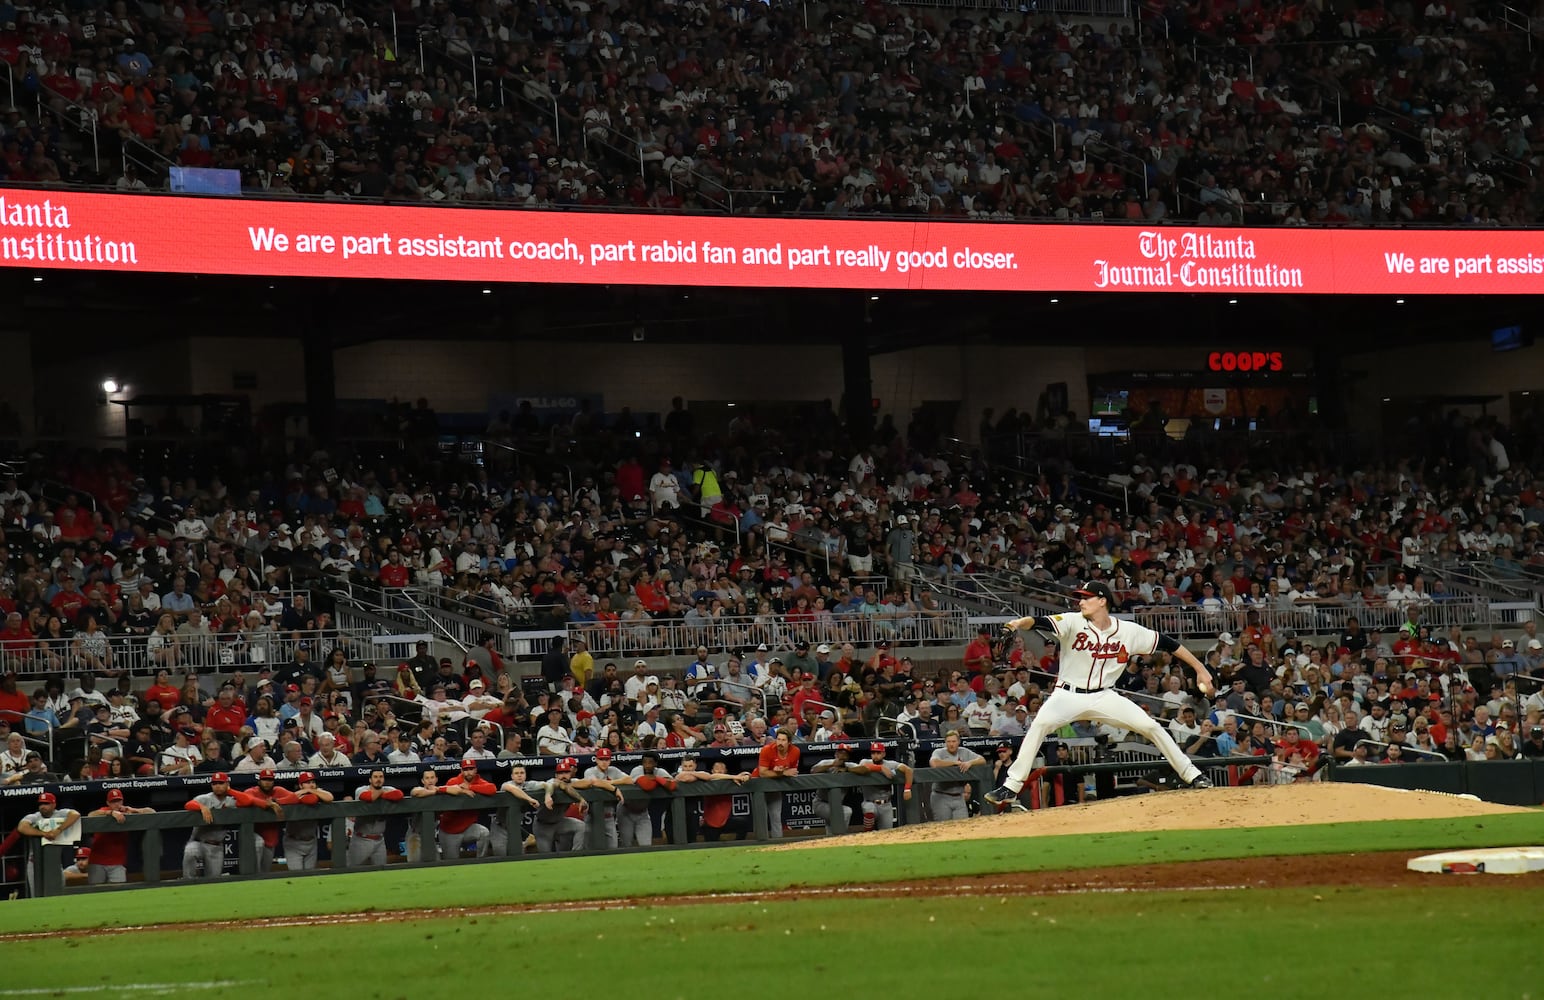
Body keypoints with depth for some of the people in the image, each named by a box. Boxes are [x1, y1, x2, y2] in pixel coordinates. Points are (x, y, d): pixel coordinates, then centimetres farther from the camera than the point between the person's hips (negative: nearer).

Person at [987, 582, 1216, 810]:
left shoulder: (1129, 631, -4)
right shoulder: (1073, 622, -9)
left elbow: (1166, 643, 2)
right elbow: (1040, 621, -25)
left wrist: (1200, 668, -1)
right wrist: (1018, 623, -47)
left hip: (1104, 697, 2)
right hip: (1069, 695, -2)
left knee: (1151, 727, -8)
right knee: (1041, 723, -28)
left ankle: (1193, 776, 8)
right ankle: (1011, 788, -27)